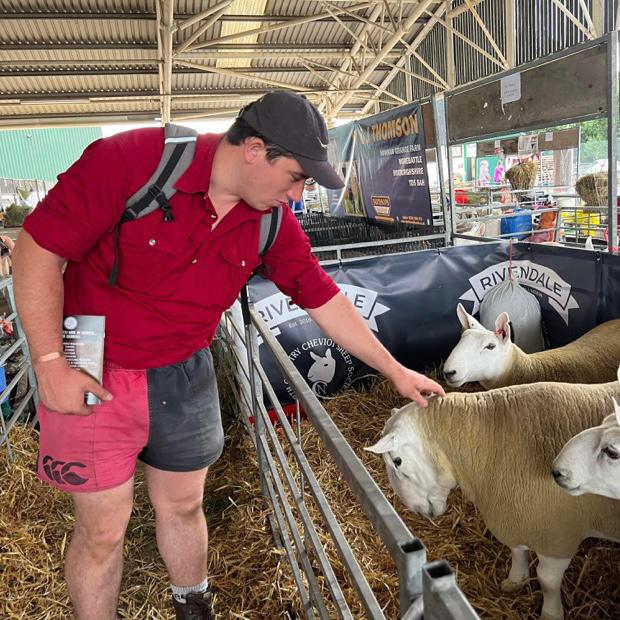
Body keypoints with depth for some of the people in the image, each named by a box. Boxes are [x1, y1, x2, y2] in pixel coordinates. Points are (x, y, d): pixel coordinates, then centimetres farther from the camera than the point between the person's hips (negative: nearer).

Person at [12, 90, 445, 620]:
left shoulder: (273, 222, -6)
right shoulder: (129, 160, -22)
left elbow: (324, 299, 1)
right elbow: (38, 249, -17)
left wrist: (395, 370, 5)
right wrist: (50, 364, -18)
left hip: (184, 375, 4)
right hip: (90, 377, -4)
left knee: (183, 505, 18)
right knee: (104, 528, 7)